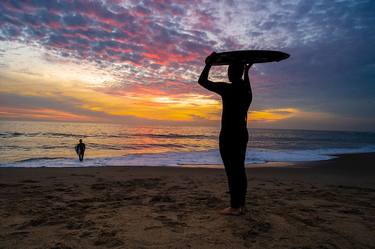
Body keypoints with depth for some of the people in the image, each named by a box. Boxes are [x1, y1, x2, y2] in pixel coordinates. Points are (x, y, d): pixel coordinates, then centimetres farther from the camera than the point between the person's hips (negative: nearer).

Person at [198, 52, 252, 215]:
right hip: (242, 133, 8)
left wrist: (209, 63, 4)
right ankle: (241, 205, 16)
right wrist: (247, 71, 45)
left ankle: (234, 207, 1)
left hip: (229, 135, -8)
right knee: (239, 169, 10)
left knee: (231, 170, -5)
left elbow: (202, 81, -7)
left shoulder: (228, 88, -12)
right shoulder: (247, 91, 11)